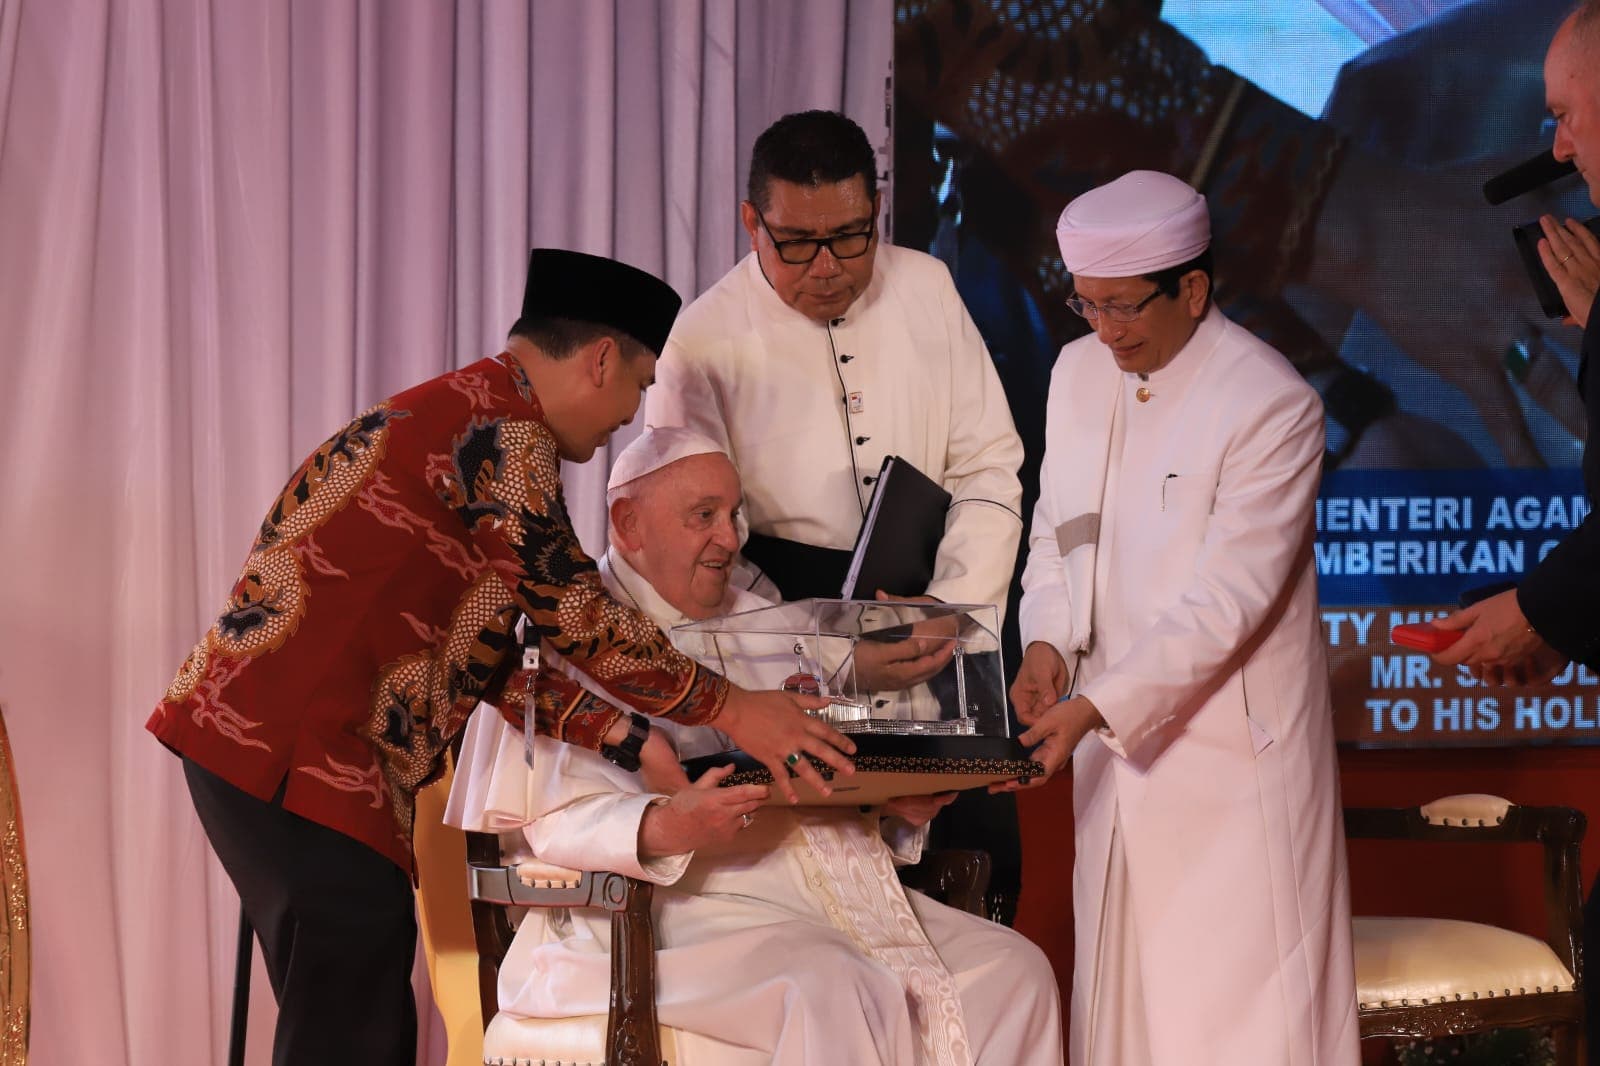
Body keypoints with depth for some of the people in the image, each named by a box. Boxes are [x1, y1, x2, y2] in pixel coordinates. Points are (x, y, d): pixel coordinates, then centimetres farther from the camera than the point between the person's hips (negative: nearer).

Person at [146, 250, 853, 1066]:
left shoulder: (458, 413, 21)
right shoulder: (502, 427, -11)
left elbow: (487, 655, 20)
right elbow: (574, 614, -14)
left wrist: (624, 738, 11)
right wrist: (728, 710, -5)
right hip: (298, 754, -11)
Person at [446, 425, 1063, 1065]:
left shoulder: (761, 625, 25)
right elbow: (553, 818, -10)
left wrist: (898, 805, 1)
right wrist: (668, 829, -29)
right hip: (689, 906, -7)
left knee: (1013, 971, -13)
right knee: (837, 990, -36)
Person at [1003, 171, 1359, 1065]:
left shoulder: (1272, 405, -16)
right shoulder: (1079, 371, 6)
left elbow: (1226, 603, -19)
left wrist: (1095, 708, -25)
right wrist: (1048, 643, -5)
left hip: (1232, 744, -6)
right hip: (1113, 734, 6)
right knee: (1122, 976, 10)